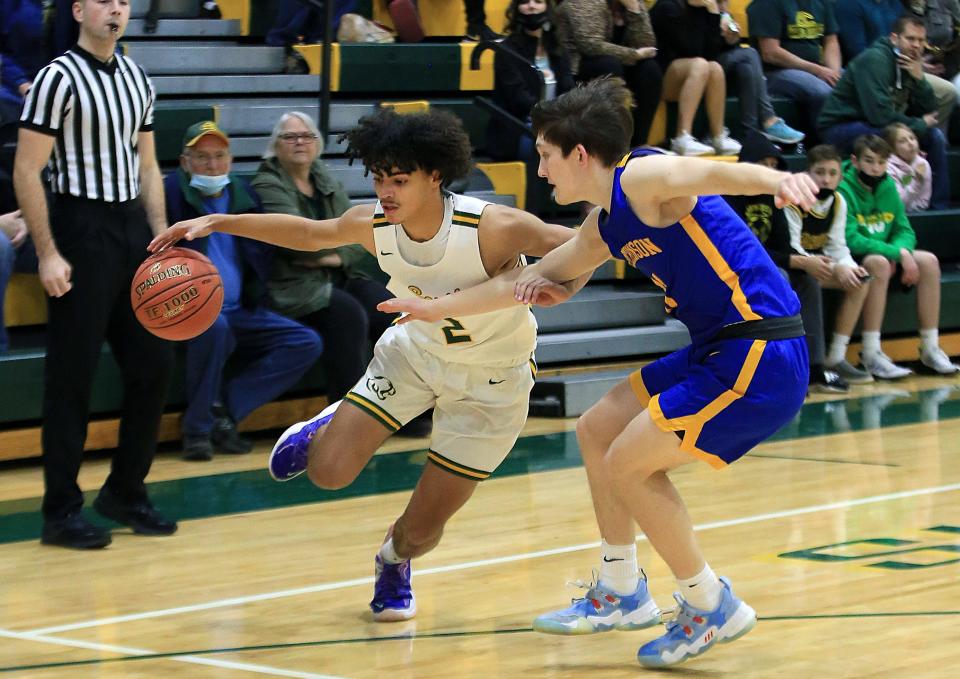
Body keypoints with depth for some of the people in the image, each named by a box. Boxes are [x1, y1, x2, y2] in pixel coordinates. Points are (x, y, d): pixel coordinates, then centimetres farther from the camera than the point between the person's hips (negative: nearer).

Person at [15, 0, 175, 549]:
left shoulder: (137, 78, 12)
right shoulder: (59, 78, -10)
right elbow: (27, 172, -12)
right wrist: (47, 253, -16)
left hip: (132, 227, 7)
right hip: (81, 231, -7)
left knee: (153, 364, 9)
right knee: (73, 376, -3)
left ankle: (126, 492, 22)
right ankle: (62, 511, 4)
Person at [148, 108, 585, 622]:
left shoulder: (493, 228, -34)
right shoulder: (372, 224, -19)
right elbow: (310, 233, 1)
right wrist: (216, 223, -3)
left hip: (490, 382, -3)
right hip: (417, 349, 3)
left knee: (421, 529, 0)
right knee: (327, 471, -9)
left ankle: (394, 561, 39)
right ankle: (325, 429, 29)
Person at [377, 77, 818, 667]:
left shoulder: (643, 177, -13)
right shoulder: (605, 228, 15)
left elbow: (716, 173, -34)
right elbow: (534, 280, 29)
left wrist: (776, 179, -55)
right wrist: (437, 308, 33)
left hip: (761, 357, -10)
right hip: (717, 350, 10)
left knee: (627, 464, -9)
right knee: (597, 431, 17)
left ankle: (712, 607, 5)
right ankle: (621, 593, 28)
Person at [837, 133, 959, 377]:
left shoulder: (888, 186, 5)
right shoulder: (843, 189, -16)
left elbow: (905, 231, 8)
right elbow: (851, 240, -24)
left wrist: (901, 251, -17)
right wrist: (897, 254, -26)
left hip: (885, 253, 7)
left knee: (929, 261, -13)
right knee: (878, 262, -36)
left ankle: (930, 349, -8)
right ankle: (871, 355, -36)